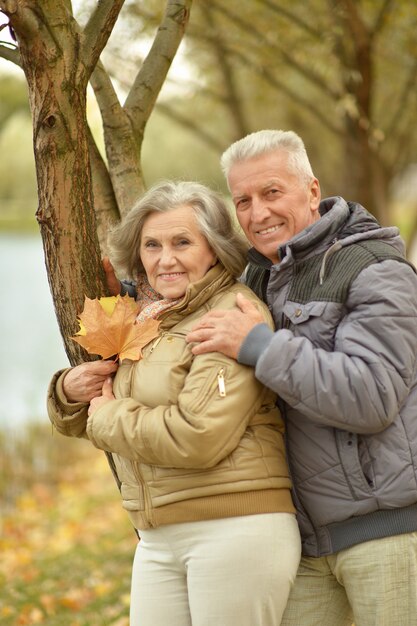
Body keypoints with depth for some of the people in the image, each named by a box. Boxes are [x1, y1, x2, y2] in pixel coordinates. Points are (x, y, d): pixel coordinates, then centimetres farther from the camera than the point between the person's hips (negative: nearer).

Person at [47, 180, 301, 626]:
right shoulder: (150, 319, 13)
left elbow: (200, 438, -23)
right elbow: (85, 419, 23)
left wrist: (108, 417, -8)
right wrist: (70, 390, -1)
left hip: (236, 530, -7)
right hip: (157, 540, 8)